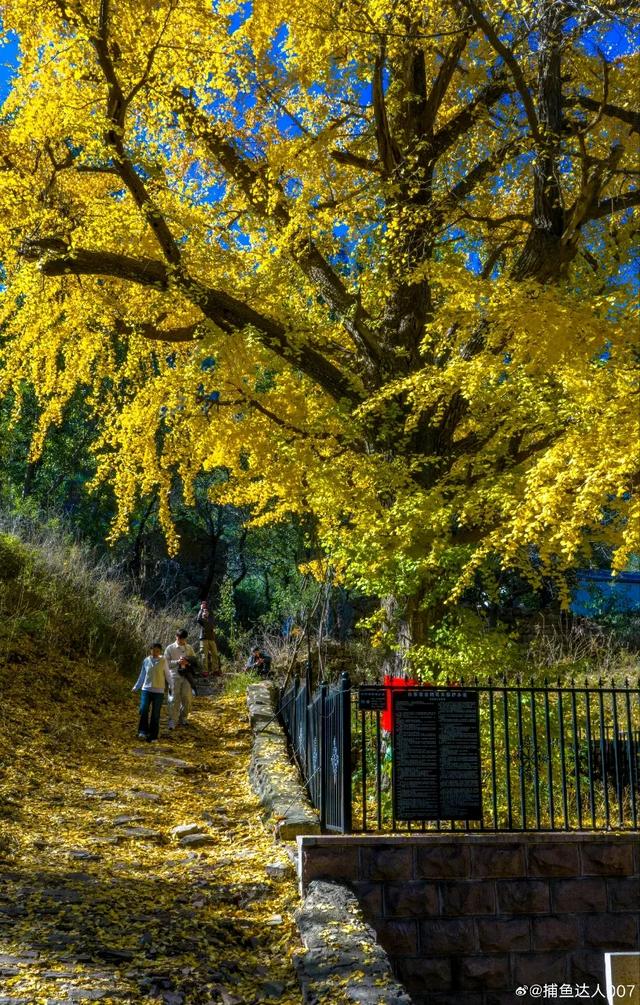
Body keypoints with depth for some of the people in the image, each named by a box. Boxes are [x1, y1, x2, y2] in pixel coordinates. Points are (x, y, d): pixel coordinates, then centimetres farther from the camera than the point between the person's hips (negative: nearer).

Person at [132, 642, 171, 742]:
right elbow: (142, 676, 16)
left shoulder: (163, 661, -1)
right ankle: (143, 732, -6)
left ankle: (153, 737, 9)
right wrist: (136, 687, 18)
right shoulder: (146, 661, 5)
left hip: (158, 691, -1)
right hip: (146, 689, 1)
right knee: (143, 710, -16)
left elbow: (167, 675, 7)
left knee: (155, 714, 2)